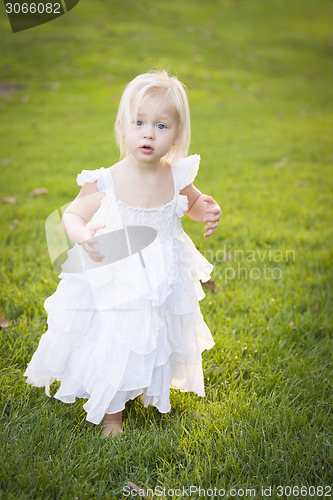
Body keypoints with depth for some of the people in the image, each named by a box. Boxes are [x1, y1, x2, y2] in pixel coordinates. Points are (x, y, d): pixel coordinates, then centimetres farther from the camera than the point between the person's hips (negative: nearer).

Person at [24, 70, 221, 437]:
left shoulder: (176, 177, -10)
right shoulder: (105, 183, -20)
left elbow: (193, 202, 11)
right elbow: (72, 215, -10)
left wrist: (208, 211, -11)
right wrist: (83, 235, -32)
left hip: (162, 288, 4)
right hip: (114, 288, -3)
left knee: (158, 345, 22)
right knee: (112, 348, 7)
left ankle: (152, 393, 54)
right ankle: (110, 411, 35)